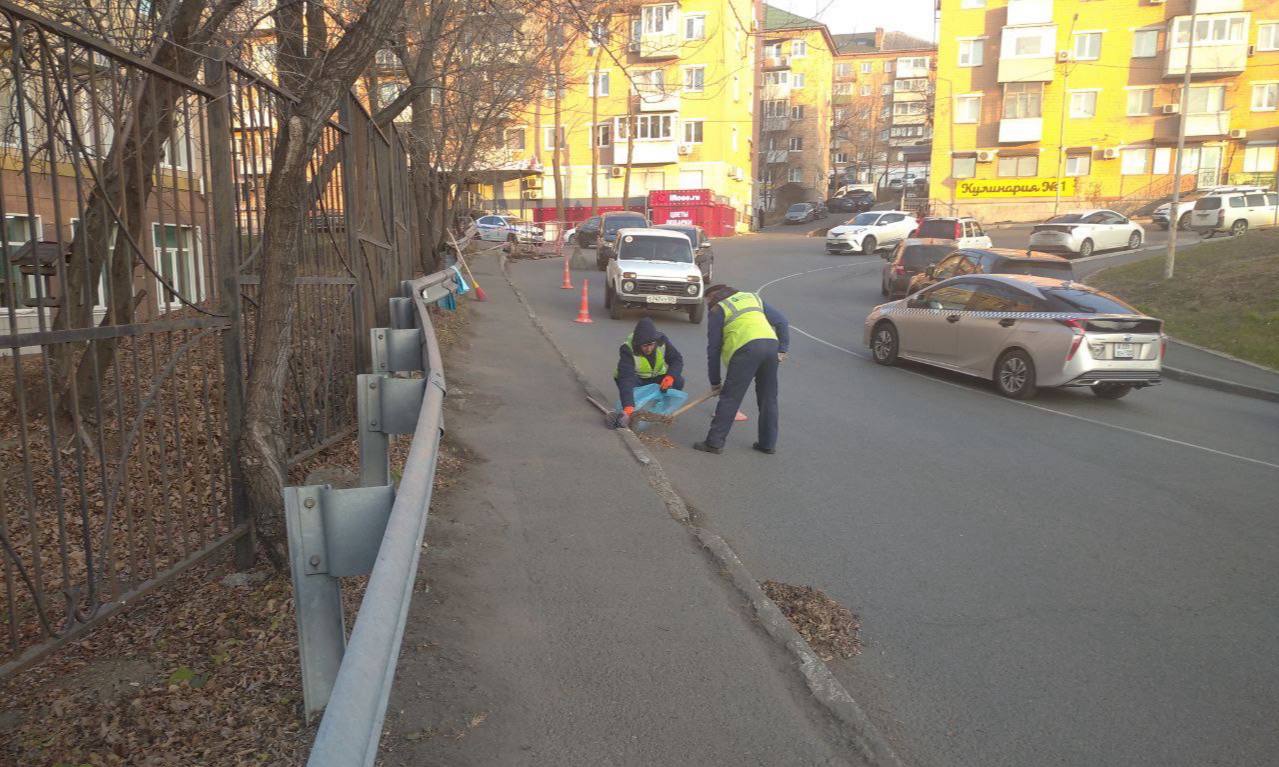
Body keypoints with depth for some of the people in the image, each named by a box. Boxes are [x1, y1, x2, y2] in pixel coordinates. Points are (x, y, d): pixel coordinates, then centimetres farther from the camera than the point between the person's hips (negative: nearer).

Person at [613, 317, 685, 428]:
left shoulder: (662, 341, -22)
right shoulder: (627, 350, -34)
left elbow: (677, 359, -14)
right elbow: (626, 379, -45)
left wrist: (670, 376, -37)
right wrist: (628, 406, -58)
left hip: (657, 377, 3)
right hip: (636, 379, -3)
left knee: (678, 381, -24)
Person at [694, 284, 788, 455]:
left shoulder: (717, 310, 16)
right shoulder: (753, 298, 31)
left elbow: (714, 348, 14)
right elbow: (782, 322, 21)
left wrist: (714, 381, 19)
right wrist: (782, 349, 15)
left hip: (746, 349, -5)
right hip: (771, 344, 5)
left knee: (729, 398, 0)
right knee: (768, 399, 15)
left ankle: (715, 442, 2)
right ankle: (768, 444, 22)